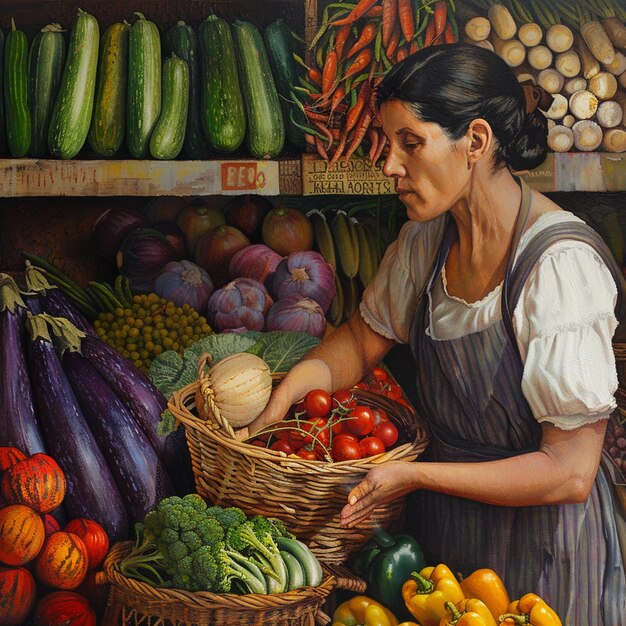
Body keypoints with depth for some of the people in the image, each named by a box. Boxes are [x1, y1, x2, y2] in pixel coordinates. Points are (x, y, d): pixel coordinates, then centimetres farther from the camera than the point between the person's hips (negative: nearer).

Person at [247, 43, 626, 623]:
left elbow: (569, 472, -25)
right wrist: (286, 392, -5)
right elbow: (364, 338, 13)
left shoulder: (561, 264, -26)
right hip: (440, 530, 7)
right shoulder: (427, 238, -4)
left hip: (538, 542, -6)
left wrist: (415, 476, -22)